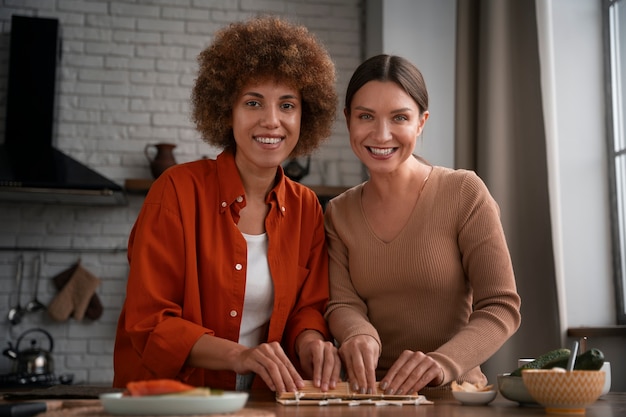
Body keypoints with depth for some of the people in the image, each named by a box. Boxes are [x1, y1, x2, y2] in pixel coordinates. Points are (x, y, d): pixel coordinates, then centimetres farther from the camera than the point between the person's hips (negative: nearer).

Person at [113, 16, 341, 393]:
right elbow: (148, 324, -10)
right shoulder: (179, 190, -9)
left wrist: (311, 341, -12)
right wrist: (237, 354, -25)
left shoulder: (306, 208, 6)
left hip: (257, 402, 4)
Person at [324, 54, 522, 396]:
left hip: (454, 393, -4)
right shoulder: (338, 213, 8)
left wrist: (442, 363, -25)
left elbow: (501, 307, -8)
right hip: (370, 395, 4)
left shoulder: (464, 193, -5)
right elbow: (343, 304, -1)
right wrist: (360, 336, -25)